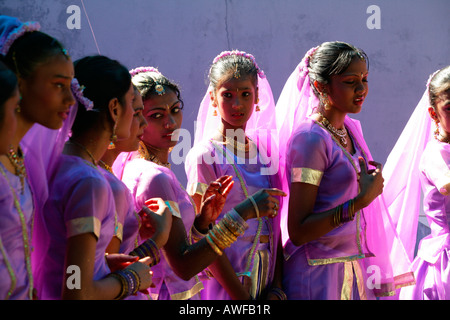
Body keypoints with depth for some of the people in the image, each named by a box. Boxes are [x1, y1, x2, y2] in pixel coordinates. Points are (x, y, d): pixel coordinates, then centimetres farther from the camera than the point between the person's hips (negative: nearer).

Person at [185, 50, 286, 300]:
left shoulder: (265, 149, 5)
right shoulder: (204, 155, -10)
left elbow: (275, 226, 4)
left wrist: (277, 288, -5)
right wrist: (244, 298, -15)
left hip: (267, 282, 5)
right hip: (225, 285, -4)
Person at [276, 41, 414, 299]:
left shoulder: (350, 129, 9)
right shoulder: (310, 139, -16)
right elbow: (297, 232, -20)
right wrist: (362, 199, -22)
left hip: (353, 268, 7)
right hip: (319, 276, -7)